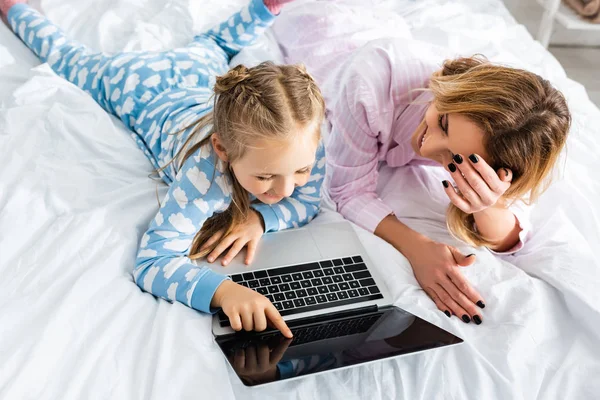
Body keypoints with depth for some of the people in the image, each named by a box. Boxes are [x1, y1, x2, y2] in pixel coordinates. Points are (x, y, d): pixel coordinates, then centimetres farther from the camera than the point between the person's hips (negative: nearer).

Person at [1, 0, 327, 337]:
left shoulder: (305, 144, -40)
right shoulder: (204, 174, -51)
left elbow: (307, 202, -22)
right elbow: (150, 263, -52)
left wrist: (259, 217, -43)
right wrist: (222, 289, -70)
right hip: (141, 87, -1)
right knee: (74, 60, 29)